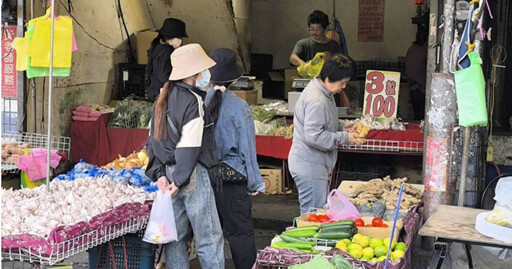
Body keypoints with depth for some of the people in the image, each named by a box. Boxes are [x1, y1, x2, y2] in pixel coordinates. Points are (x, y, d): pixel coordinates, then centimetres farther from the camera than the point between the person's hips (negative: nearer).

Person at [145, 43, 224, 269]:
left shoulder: (164, 97, 11)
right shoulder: (192, 100, -14)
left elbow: (153, 139, 11)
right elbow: (189, 146, -19)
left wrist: (159, 173, 7)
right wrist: (180, 180, -16)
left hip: (169, 173, 8)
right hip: (192, 174, -8)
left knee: (175, 236, 13)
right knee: (209, 236, -1)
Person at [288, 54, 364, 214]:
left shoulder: (323, 92, 11)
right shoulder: (316, 100, -22)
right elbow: (313, 136, -27)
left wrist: (343, 127, 8)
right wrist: (344, 138, -20)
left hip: (316, 165, 11)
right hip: (309, 167, -11)